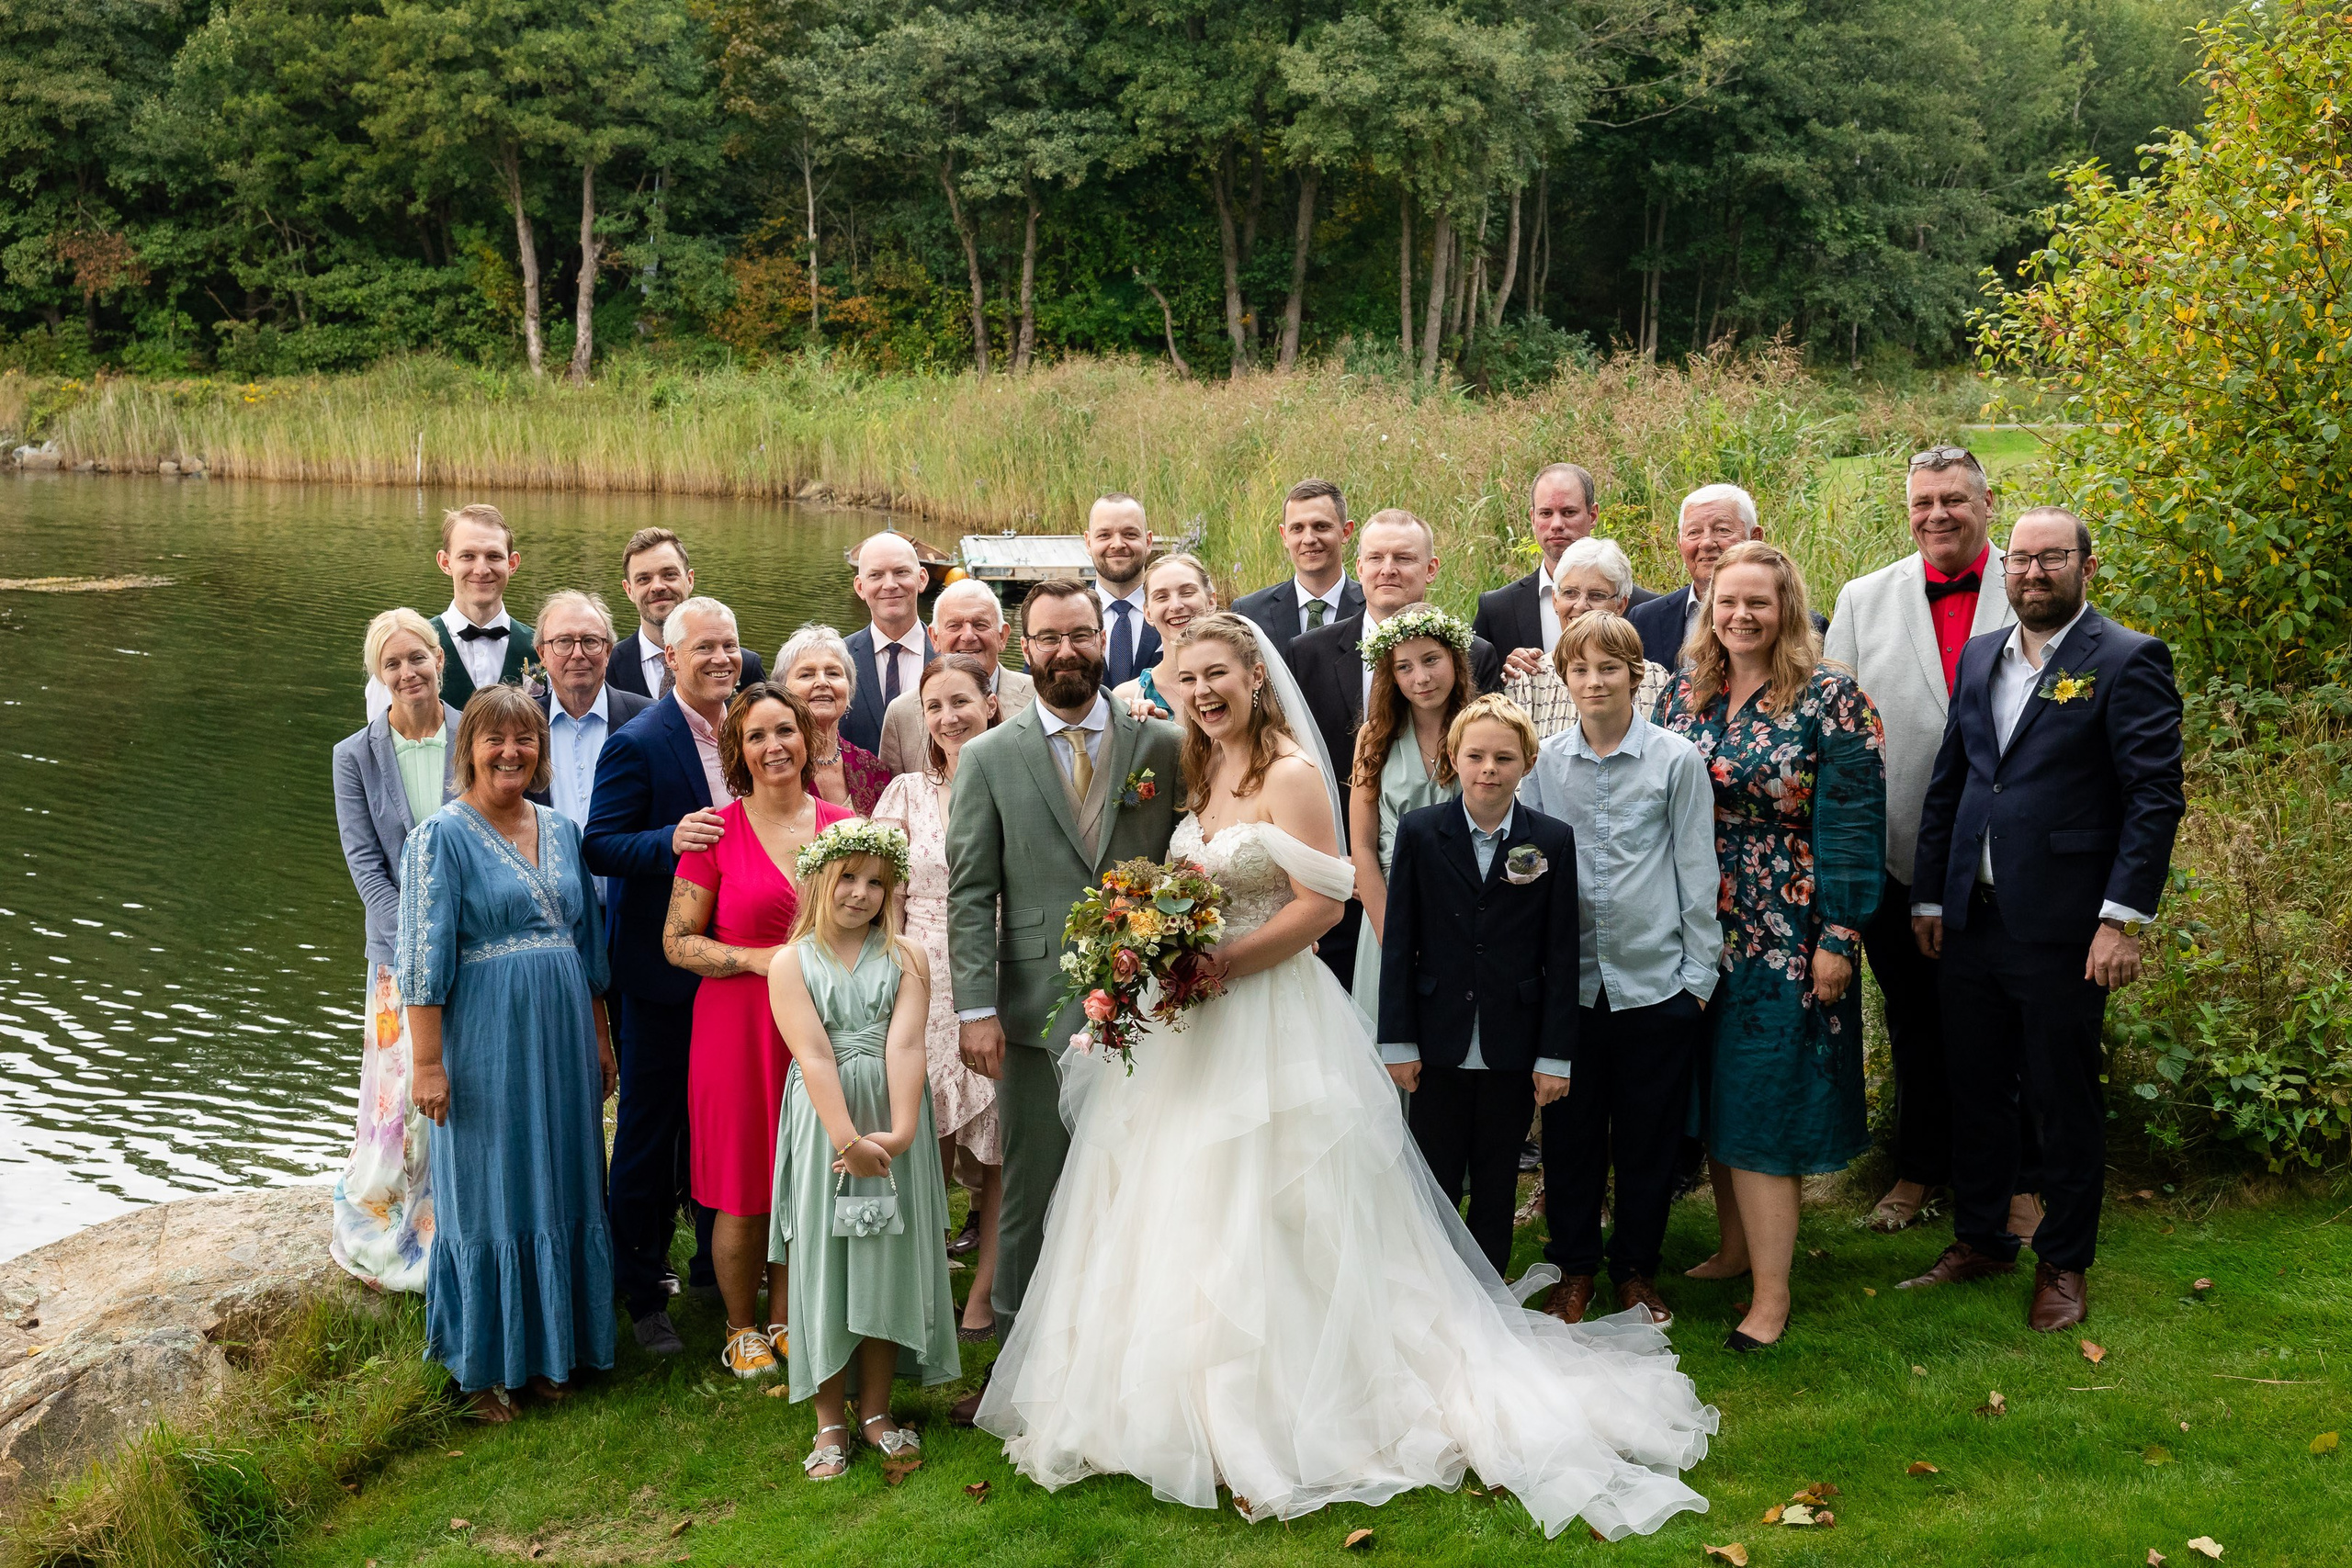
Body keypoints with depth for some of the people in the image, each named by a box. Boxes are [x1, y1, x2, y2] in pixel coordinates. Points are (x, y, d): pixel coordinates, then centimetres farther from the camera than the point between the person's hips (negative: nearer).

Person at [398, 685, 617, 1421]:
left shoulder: (561, 830, 10)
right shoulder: (441, 837, -8)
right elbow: (424, 960, -11)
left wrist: (601, 1037, 15)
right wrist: (428, 1062, -15)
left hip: (561, 1041, 6)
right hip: (485, 1045, -5)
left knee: (561, 1189, 11)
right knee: (487, 1194, 3)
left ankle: (550, 1346, 25)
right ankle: (483, 1367, 16)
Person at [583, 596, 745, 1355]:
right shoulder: (636, 743, -14)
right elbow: (599, 847, -17)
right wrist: (671, 841, -32)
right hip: (661, 968, -6)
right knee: (649, 1130, 5)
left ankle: (715, 1266, 33)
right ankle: (642, 1292, 16)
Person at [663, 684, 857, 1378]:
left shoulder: (844, 826, 3)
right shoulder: (715, 832, -6)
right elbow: (677, 942, -5)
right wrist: (759, 959, -16)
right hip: (739, 1027, -3)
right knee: (744, 1193, 5)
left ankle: (786, 1322, 29)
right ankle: (742, 1330, 25)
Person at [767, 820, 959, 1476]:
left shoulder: (905, 959, 2)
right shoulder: (791, 964, -1)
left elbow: (904, 1045, -10)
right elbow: (815, 1055, -12)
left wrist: (900, 1132, -22)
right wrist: (849, 1139, -21)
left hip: (893, 1126, 1)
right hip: (823, 1122, -1)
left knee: (887, 1257, 7)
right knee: (824, 1259, 3)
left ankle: (876, 1408, 20)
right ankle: (831, 1421, 13)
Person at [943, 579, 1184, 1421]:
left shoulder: (1163, 745, 6)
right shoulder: (989, 758, 4)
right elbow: (969, 893, 1)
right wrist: (975, 1007, -7)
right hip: (1040, 1013, -1)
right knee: (1031, 1194, 7)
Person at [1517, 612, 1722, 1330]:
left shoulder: (1676, 759, -3)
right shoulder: (1542, 763, 2)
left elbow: (1697, 872, 0)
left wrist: (1699, 973, -1)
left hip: (1657, 981, -1)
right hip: (1568, 981, 2)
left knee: (1649, 1136, 9)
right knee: (1569, 1133, 9)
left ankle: (1636, 1267, 25)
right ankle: (1574, 1266, 26)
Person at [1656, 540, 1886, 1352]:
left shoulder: (1831, 699, -8)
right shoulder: (1684, 693, 6)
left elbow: (1853, 820, -11)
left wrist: (1838, 939, -14)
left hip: (1786, 939, -5)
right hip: (1698, 929, 5)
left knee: (1763, 1100, -4)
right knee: (1714, 1094, 12)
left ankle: (1772, 1292, 4)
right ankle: (1736, 1246, 29)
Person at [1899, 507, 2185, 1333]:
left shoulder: (2128, 661, -7)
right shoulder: (1978, 657, 12)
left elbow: (2155, 797, -11)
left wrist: (2123, 918, -17)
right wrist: (1928, 897, 13)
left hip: (2062, 927, -6)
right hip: (1971, 920, 6)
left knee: (2063, 1101, 6)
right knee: (1974, 1089, 14)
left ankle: (2064, 1265, 20)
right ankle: (1978, 1239, 30)